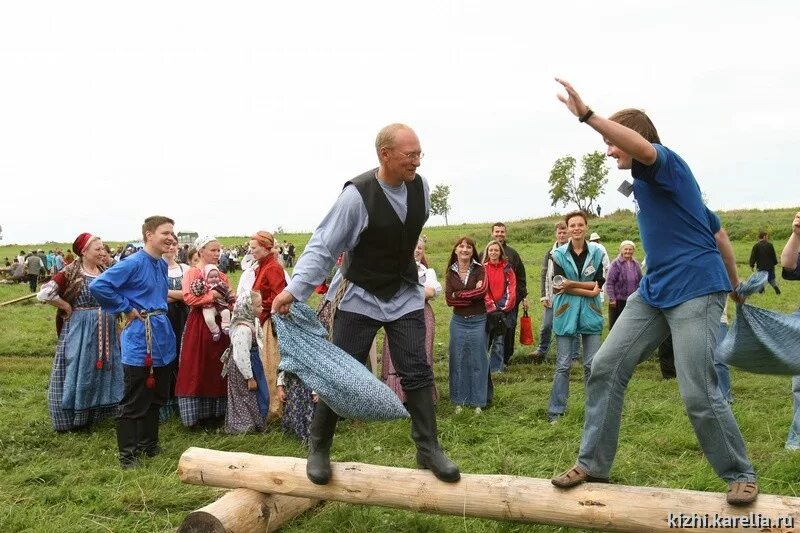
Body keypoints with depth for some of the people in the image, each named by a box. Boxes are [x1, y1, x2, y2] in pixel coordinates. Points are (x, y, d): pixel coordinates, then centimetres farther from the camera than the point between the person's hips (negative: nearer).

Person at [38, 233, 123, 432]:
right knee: (80, 370, 3)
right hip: (80, 330, -6)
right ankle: (73, 417, 17)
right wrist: (67, 307, -12)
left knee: (101, 370, 13)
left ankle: (95, 412, 29)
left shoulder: (106, 272, 4)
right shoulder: (71, 272, -12)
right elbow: (44, 294, -21)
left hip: (105, 331, 6)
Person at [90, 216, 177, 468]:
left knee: (156, 396, 17)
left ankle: (148, 444, 31)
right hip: (140, 338, -8)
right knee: (134, 401, 1)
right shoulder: (133, 263, -15)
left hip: (163, 336, 8)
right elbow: (98, 286, -21)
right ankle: (127, 453, 12)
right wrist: (127, 309, -15)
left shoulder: (162, 265, 10)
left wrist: (159, 311, 11)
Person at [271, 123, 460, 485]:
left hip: (405, 296, 4)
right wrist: (293, 289, -32)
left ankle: (429, 450, 12)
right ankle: (318, 450, 20)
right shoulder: (356, 195, -23)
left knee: (417, 372, 1)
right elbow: (322, 247, -22)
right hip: (359, 298, -4)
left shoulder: (419, 186, -7)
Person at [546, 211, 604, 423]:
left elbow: (599, 284, -4)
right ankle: (556, 411, 13)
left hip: (590, 313, 1)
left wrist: (571, 284, -16)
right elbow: (559, 286, -9)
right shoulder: (559, 254, -1)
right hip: (566, 313, -1)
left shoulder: (596, 252, 2)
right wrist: (589, 291, -15)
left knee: (592, 364, 5)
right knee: (563, 365, 3)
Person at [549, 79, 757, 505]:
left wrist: (587, 115, -37)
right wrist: (735, 285, 30)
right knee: (606, 367, 0)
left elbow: (644, 148, -35)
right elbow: (718, 232, 24)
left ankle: (741, 475, 14)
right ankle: (592, 463, 9)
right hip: (654, 291, 9)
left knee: (698, 393, -9)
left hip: (696, 290, -9)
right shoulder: (651, 180, 19)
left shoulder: (667, 163, -6)